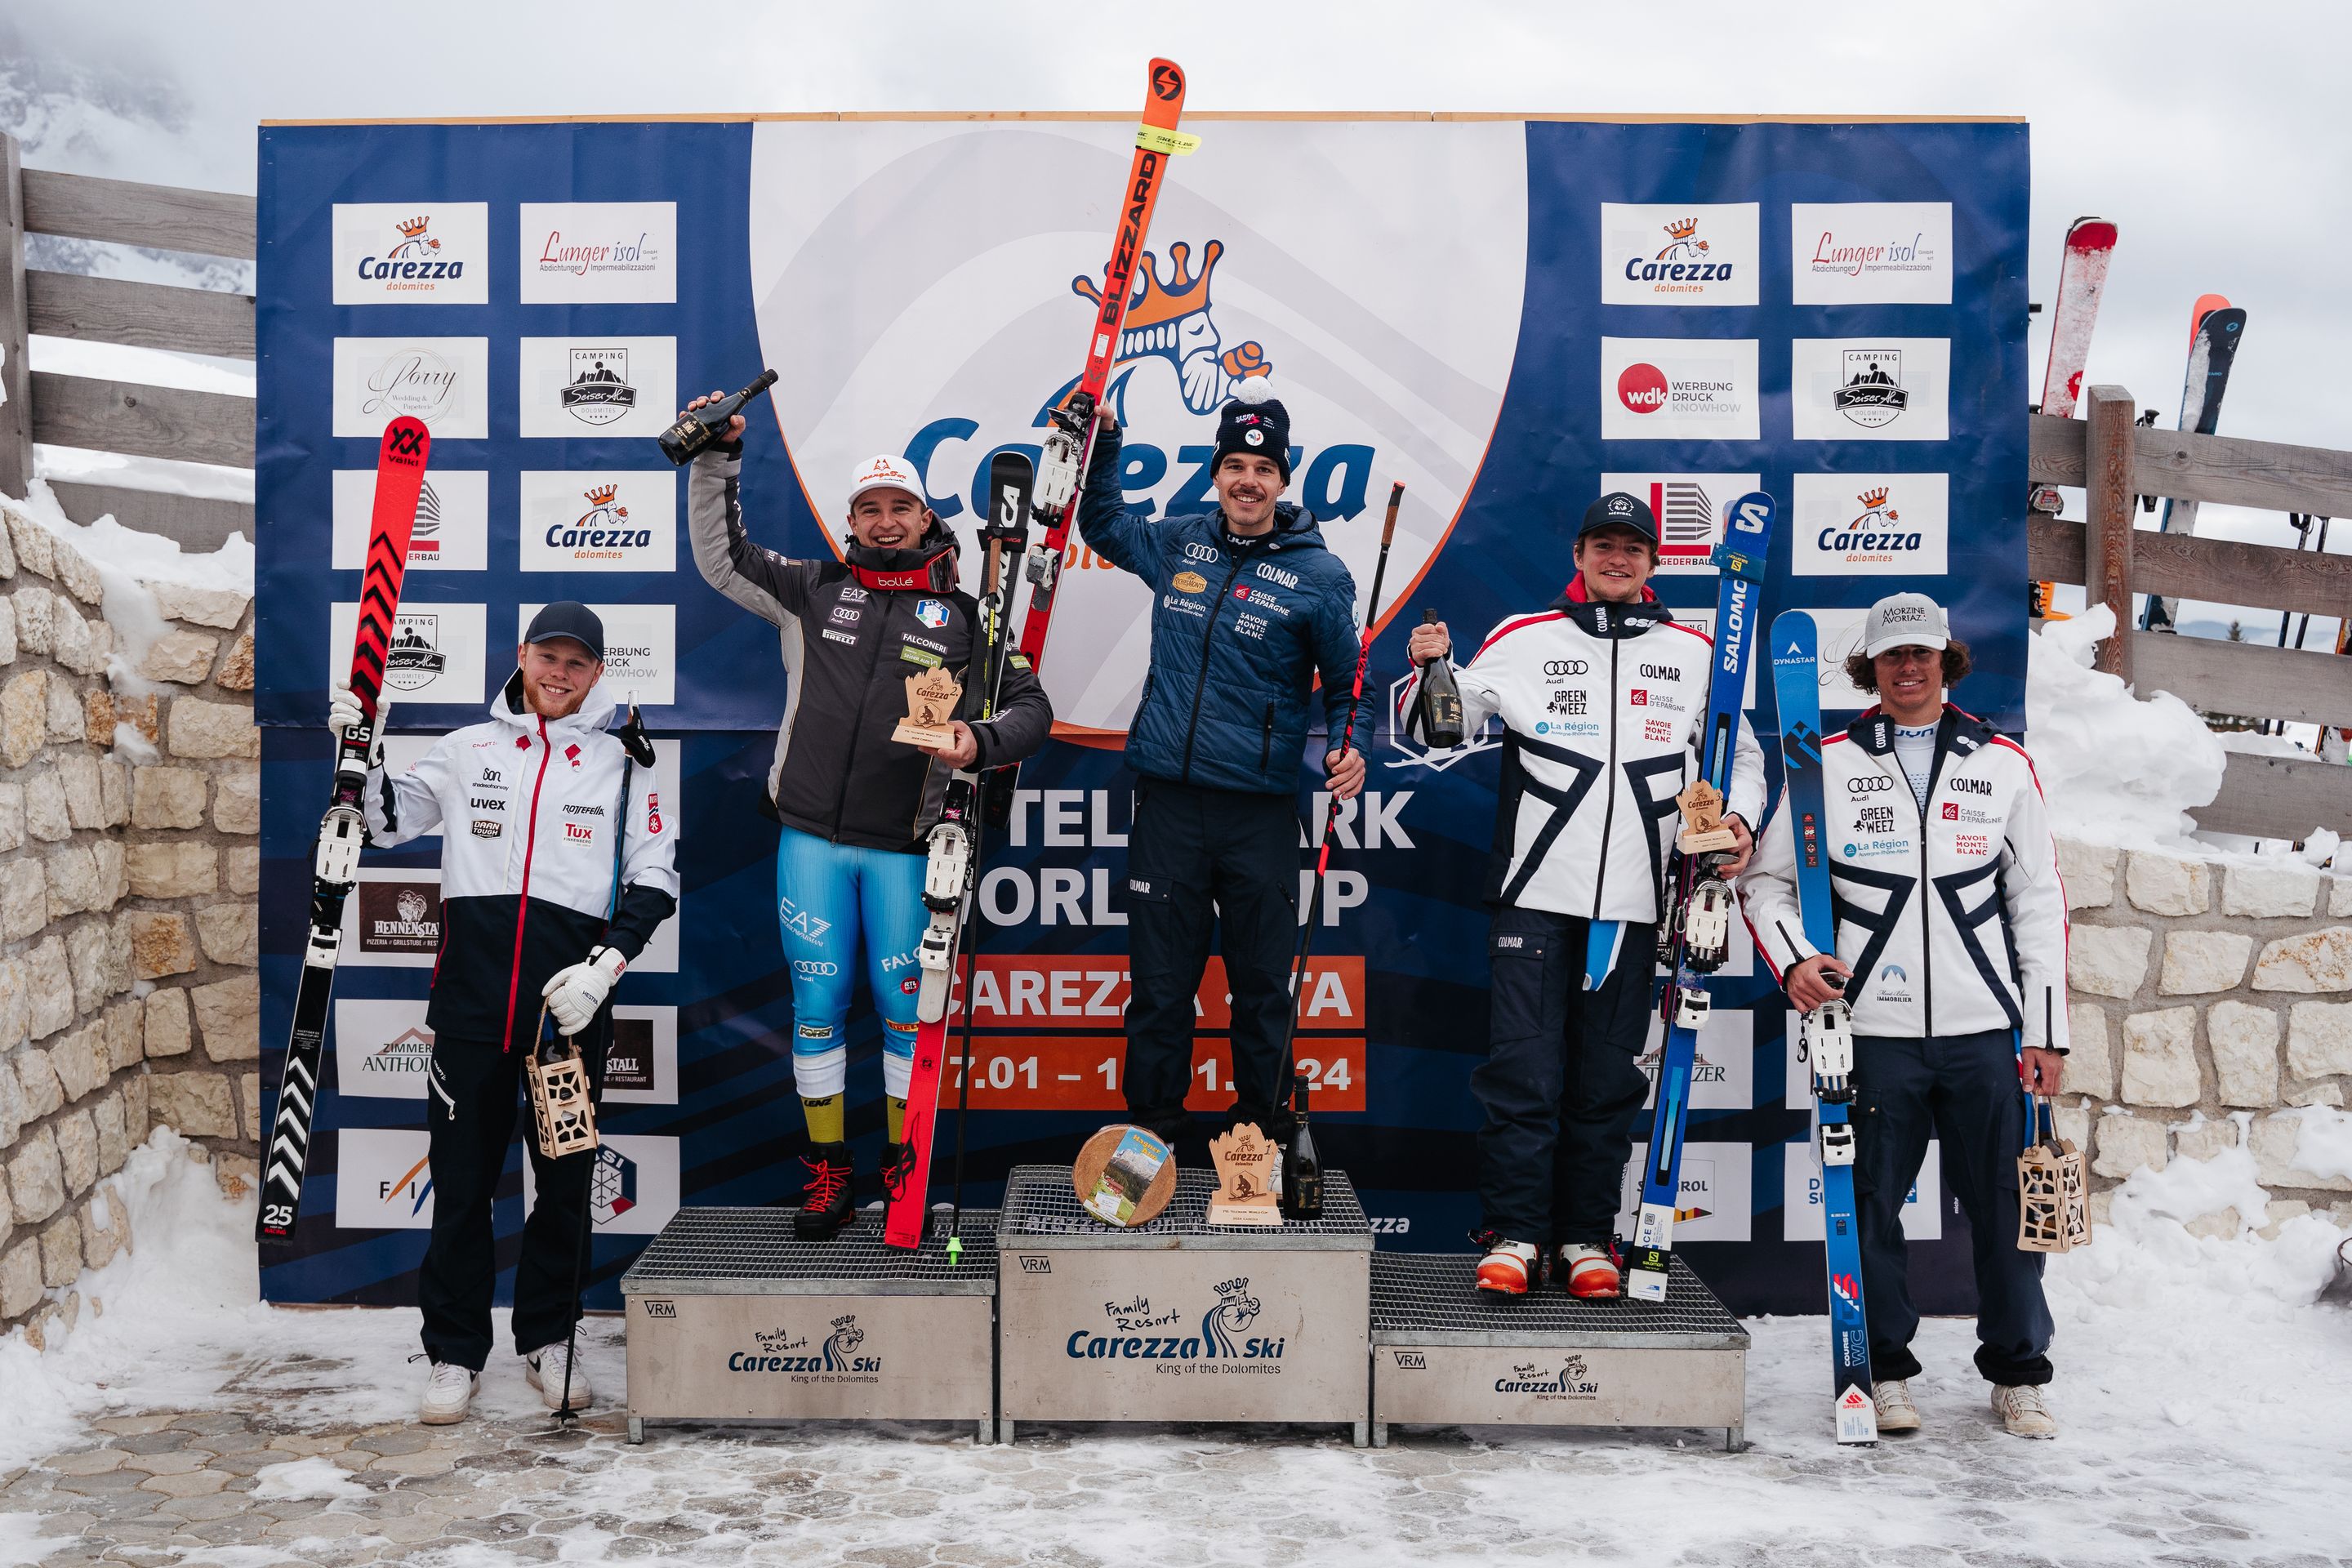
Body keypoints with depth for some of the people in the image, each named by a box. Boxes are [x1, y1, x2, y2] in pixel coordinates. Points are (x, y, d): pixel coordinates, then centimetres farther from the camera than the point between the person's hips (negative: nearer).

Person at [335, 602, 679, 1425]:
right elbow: (389, 823, 15)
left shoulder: (621, 763, 8)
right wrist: (363, 754, -2)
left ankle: (548, 1339, 24)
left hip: (571, 1002, 0)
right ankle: (454, 1354, 17)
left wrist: (604, 965, -7)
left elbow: (655, 878, 5)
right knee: (462, 1179, 4)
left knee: (566, 1179, 8)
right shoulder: (468, 749, 12)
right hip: (472, 994, 1)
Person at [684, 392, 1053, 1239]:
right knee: (818, 1001, 6)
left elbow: (1032, 705, 6)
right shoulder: (813, 590, 10)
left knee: (904, 1005, 4)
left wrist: (981, 741, -14)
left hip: (904, 847, -1)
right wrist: (715, 460, 3)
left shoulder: (961, 615, 6)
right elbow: (721, 556, 13)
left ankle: (906, 1168, 19)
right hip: (811, 837, 1)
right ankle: (827, 1170, 18)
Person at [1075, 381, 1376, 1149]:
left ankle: (1263, 1138, 23)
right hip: (1168, 803, 2)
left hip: (1260, 813, -2)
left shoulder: (1319, 575, 0)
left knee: (1263, 987, 8)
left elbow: (1349, 683, 5)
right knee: (1158, 984, 7)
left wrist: (1351, 747, -14)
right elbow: (1102, 524, 29)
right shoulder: (1178, 543, 9)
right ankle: (1151, 1134, 20)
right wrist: (1103, 441, 18)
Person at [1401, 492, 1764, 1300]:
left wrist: (1739, 816, 4)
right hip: (1535, 894, -2)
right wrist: (1428, 671, -11)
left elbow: (1743, 752, 22)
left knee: (1609, 1080, 7)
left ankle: (1586, 1237, 18)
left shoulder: (1693, 652, 12)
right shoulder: (1524, 638, 7)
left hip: (1633, 902, 2)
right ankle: (1513, 1234, 6)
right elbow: (1436, 727, 8)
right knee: (1524, 1069, -4)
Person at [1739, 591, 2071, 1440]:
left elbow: (2039, 901, 9)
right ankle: (1884, 1369, 20)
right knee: (1871, 1202, 5)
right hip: (1873, 1027, -1)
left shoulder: (2004, 763, 8)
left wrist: (2046, 1031, 6)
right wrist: (1793, 960, -10)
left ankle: (2017, 1373, 24)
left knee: (2003, 1202, 7)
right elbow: (1766, 878, 8)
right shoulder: (1828, 764, 3)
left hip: (1984, 1028, 1)